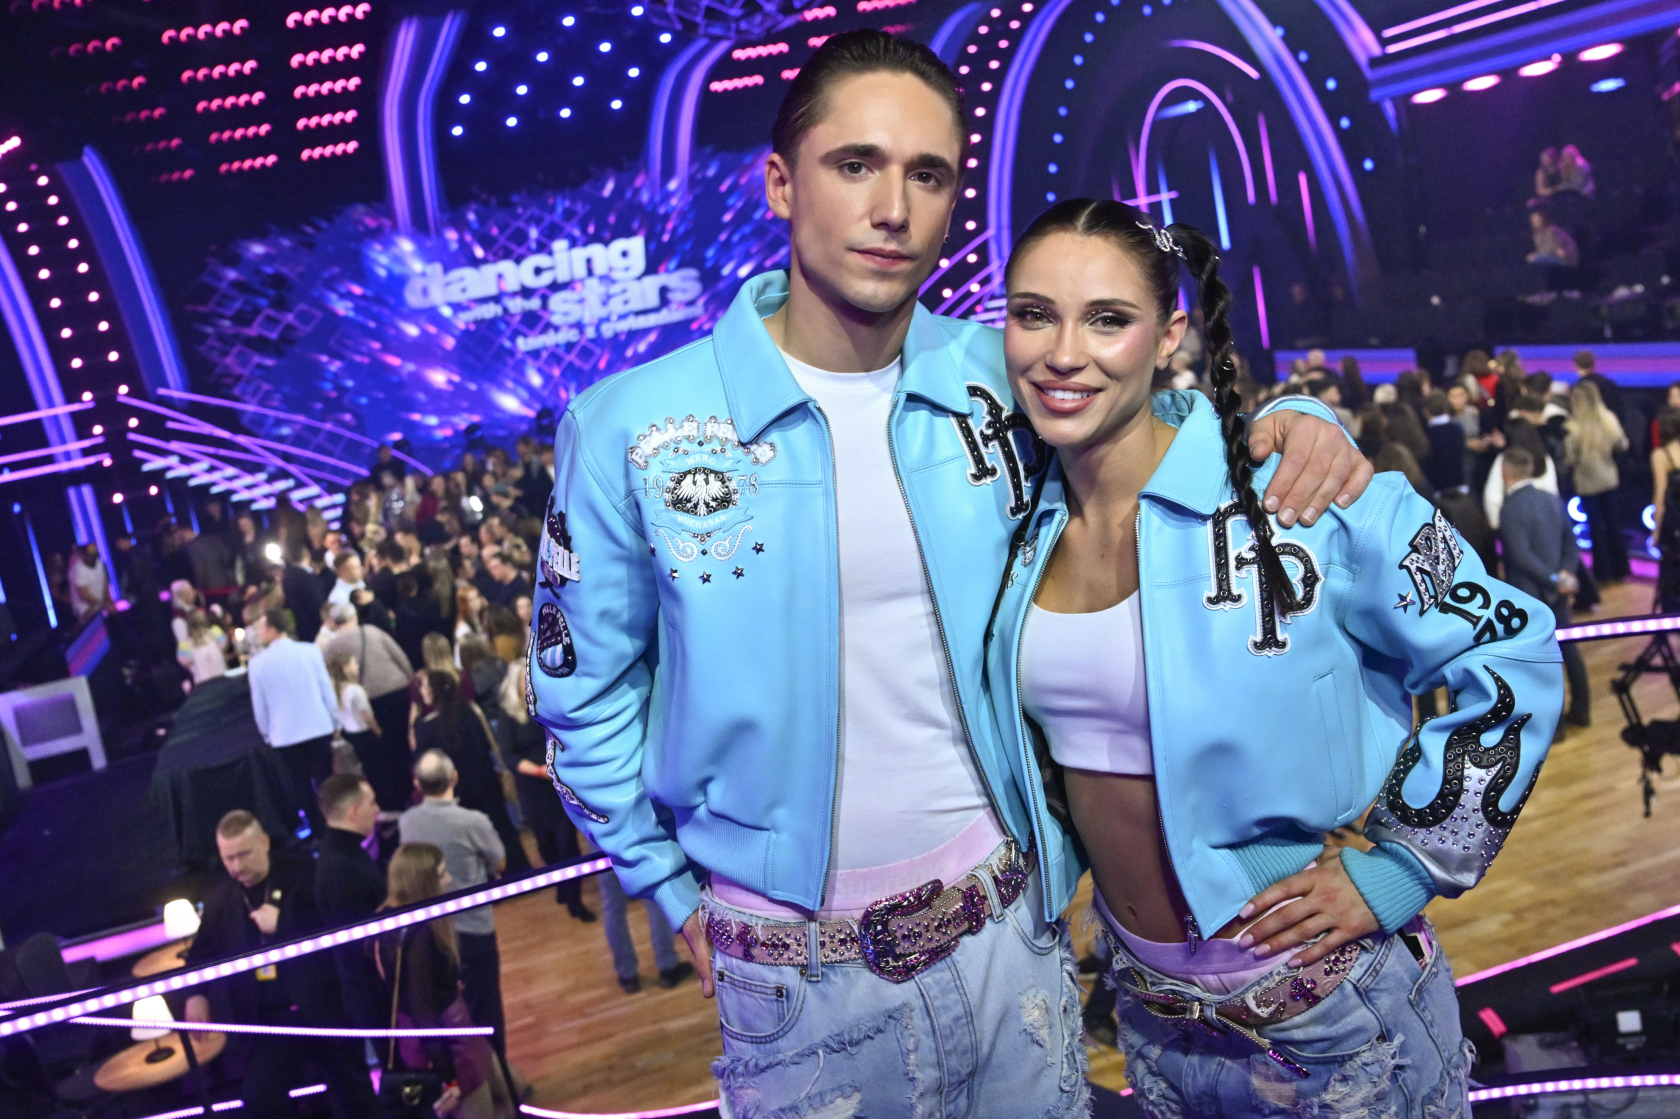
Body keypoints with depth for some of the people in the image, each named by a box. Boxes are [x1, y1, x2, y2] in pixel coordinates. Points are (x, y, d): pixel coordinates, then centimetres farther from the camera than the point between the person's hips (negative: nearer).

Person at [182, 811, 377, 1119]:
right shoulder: (219, 896, 6)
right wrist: (196, 994, -3)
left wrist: (282, 924, -19)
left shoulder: (302, 871, -6)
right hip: (268, 1021, 3)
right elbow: (202, 951, 14)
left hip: (323, 1008, -3)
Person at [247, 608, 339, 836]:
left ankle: (318, 830, 13)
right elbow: (327, 689, 0)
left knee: (301, 784, 9)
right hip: (319, 727, 1)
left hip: (285, 734, -1)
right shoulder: (310, 651, -5)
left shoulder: (258, 663, -7)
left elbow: (259, 706, -1)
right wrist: (334, 721, 10)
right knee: (325, 779, 10)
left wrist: (267, 733, 13)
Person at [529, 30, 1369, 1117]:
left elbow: (1170, 407, 11)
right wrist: (678, 894, 1)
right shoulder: (630, 430, -11)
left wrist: (1292, 418, -11)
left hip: (1014, 925, 3)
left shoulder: (1000, 377, -5)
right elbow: (586, 692, -1)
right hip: (797, 971, -2)